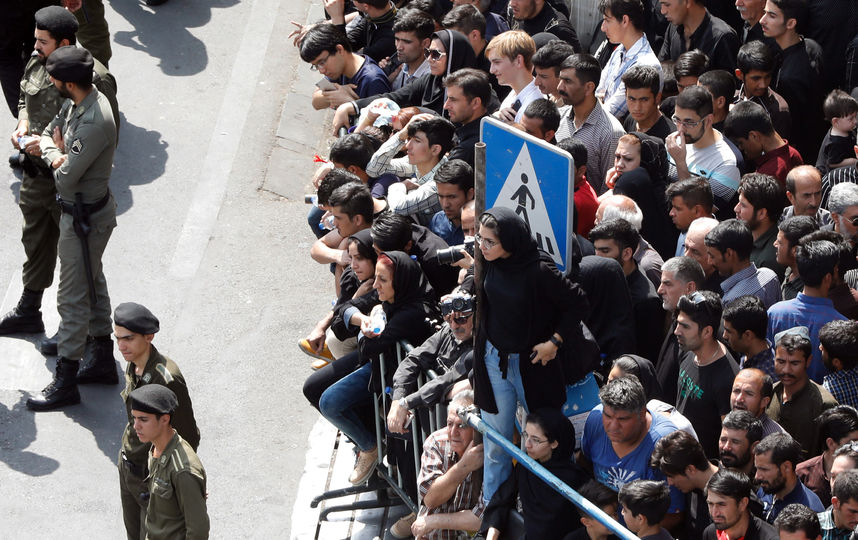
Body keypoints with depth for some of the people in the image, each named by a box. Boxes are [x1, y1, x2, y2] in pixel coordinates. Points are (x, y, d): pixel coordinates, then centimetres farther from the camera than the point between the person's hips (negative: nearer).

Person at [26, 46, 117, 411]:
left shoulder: (95, 123, -32)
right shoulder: (78, 102, -2)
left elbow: (66, 177, -29)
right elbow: (49, 133, 10)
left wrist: (54, 154, -9)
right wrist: (56, 154, -13)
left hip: (84, 216, -10)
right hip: (85, 209, 10)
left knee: (73, 297, -1)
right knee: (93, 283, 23)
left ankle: (65, 383, 8)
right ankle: (104, 358, 38)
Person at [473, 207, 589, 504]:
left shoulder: (538, 273, -24)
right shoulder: (489, 265, -6)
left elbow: (579, 304, -15)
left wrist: (554, 341, -12)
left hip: (532, 365, -4)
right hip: (494, 360, 4)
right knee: (496, 443, 10)